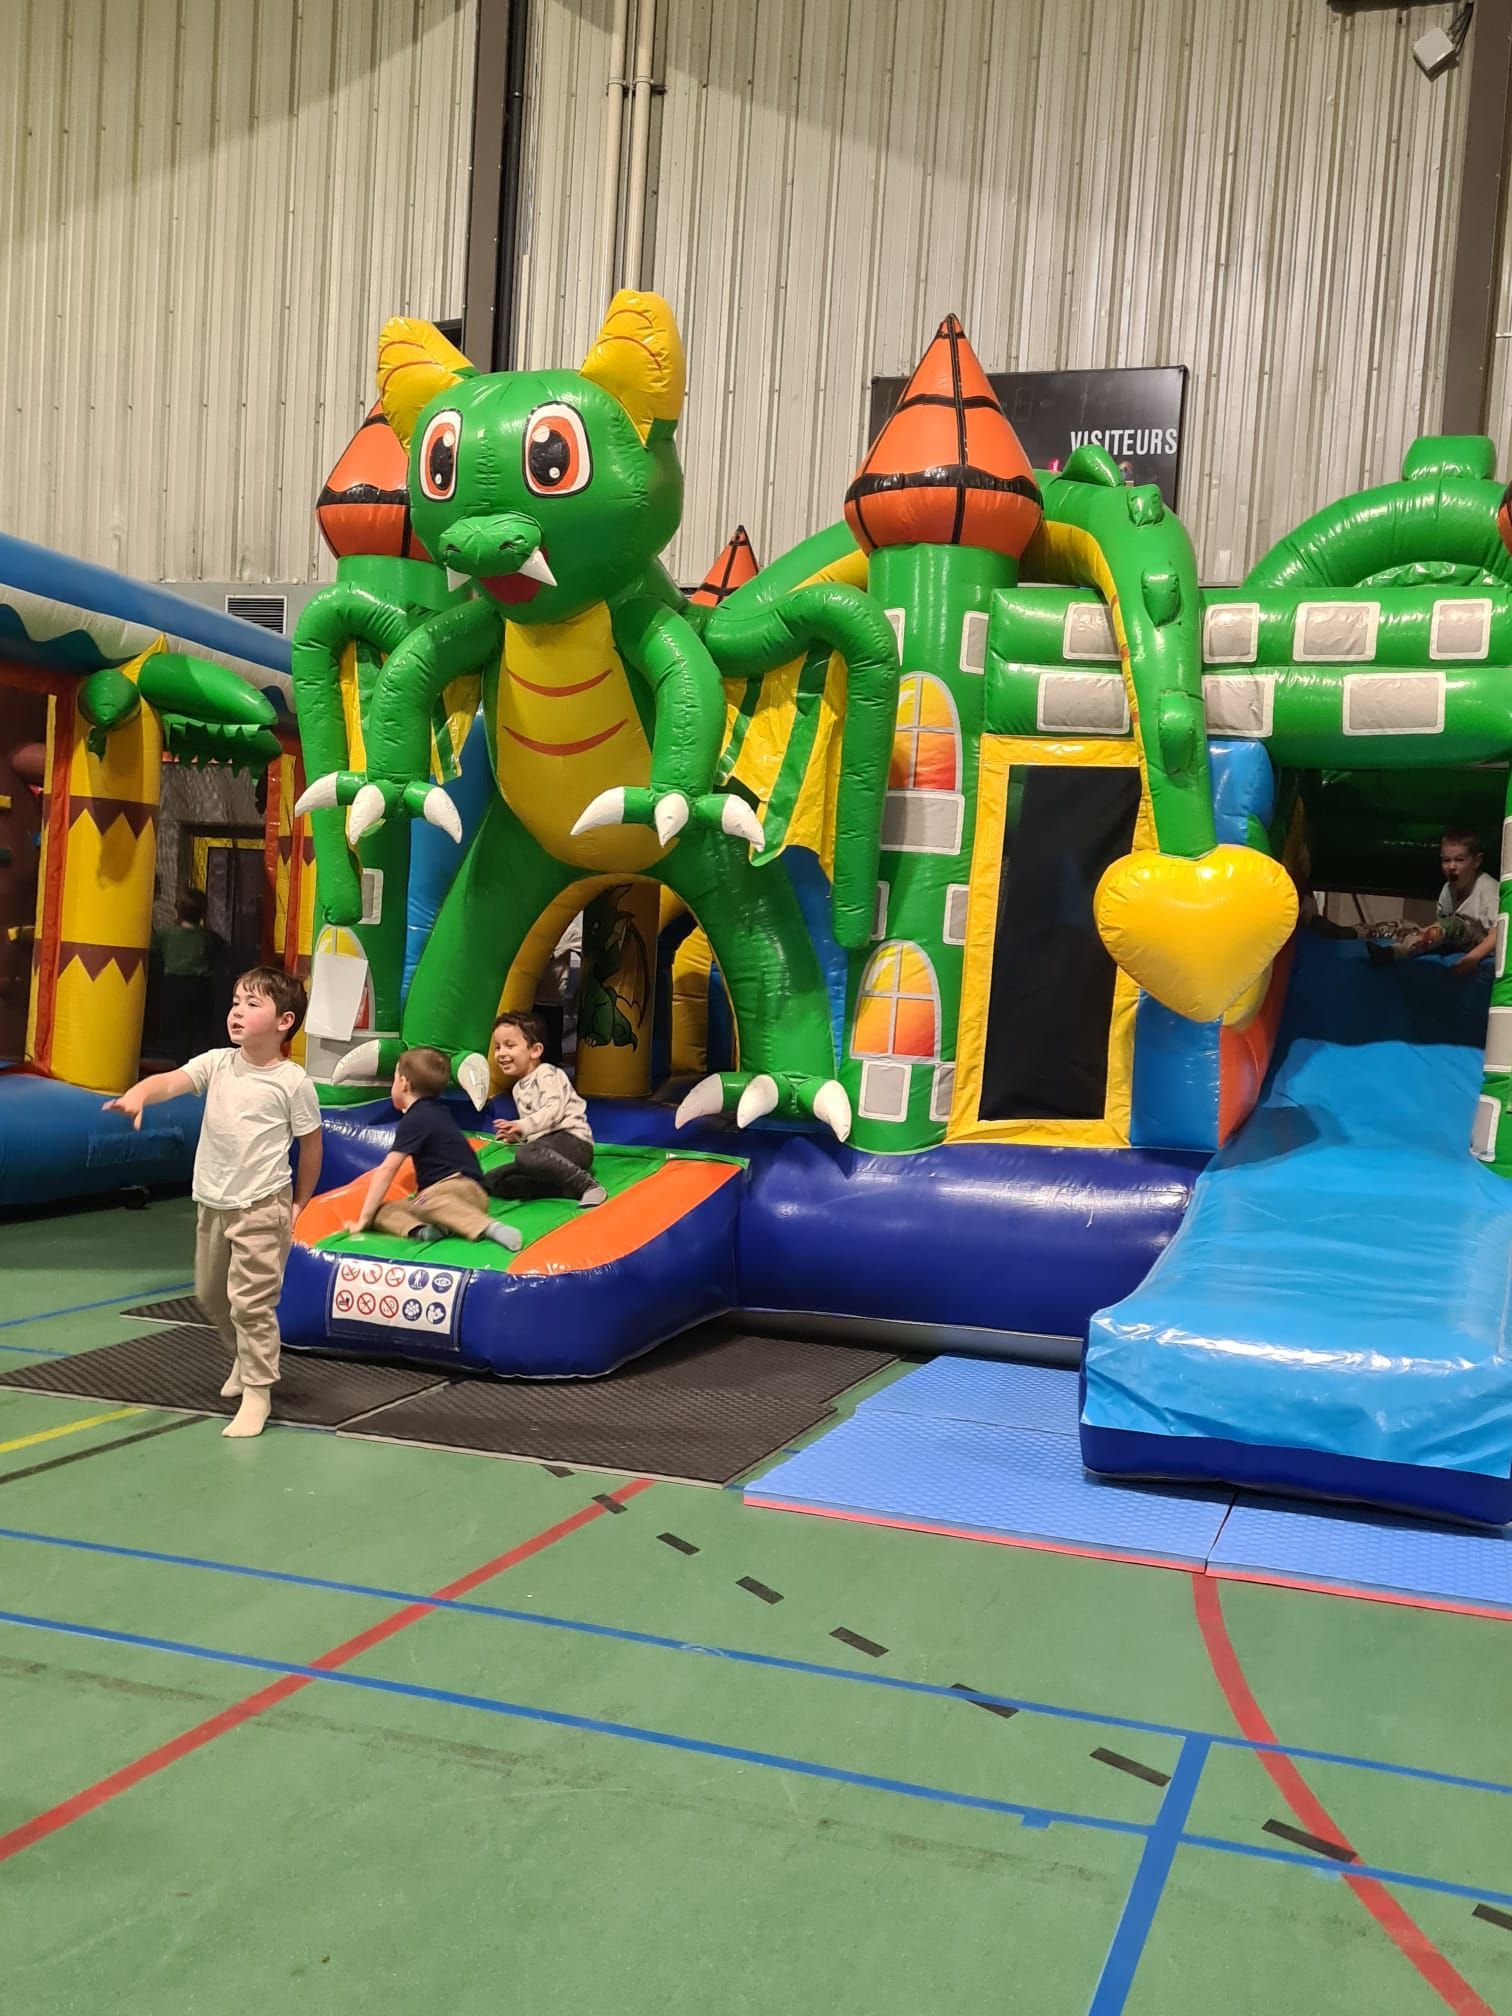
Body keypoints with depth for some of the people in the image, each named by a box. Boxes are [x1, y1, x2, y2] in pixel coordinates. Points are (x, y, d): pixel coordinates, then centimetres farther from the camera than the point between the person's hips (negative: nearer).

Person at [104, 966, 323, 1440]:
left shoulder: (292, 1082, -12)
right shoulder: (217, 1064, -1)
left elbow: (311, 1144, -2)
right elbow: (171, 1081, -17)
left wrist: (297, 1204, 5)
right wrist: (137, 1095, -39)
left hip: (261, 1208, -6)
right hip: (212, 1204, 6)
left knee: (251, 1301, -8)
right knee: (210, 1295, 20)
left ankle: (257, 1392, 1)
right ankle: (245, 1359, 42)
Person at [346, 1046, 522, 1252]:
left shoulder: (414, 1120, -8)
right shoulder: (434, 1111, 21)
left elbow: (386, 1170, -12)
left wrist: (363, 1219, -11)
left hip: (461, 1186, -9)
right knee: (382, 1211, -2)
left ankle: (488, 1227, -49)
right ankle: (420, 1229, -32)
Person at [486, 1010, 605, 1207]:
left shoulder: (546, 1073, -2)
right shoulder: (518, 1088, 25)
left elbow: (554, 1110, -19)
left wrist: (523, 1126, -27)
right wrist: (515, 1135, 17)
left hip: (573, 1141, -10)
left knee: (525, 1155, -39)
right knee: (493, 1182, -8)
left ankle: (587, 1185, -28)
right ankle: (570, 1184, -18)